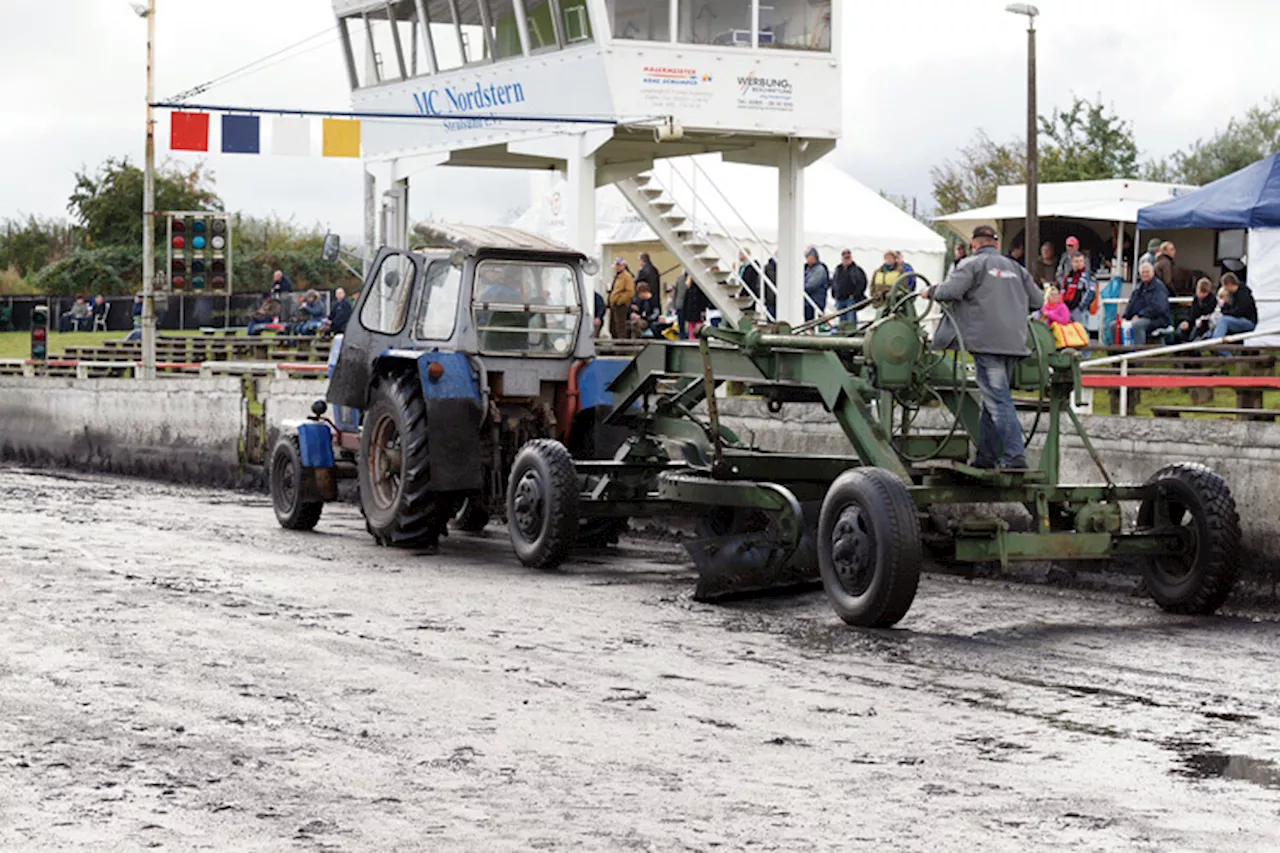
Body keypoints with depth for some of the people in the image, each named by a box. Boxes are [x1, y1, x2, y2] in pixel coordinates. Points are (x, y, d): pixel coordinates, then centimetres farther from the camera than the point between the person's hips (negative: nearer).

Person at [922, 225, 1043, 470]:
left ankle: (1015, 456, -18)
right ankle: (986, 457, 17)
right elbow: (1038, 300, 20)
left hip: (988, 341, -6)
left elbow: (950, 291, -13)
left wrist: (931, 292, 7)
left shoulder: (972, 265, 1)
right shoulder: (1015, 268, 20)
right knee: (992, 399, 14)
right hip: (1015, 342, 6)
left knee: (998, 400, -9)